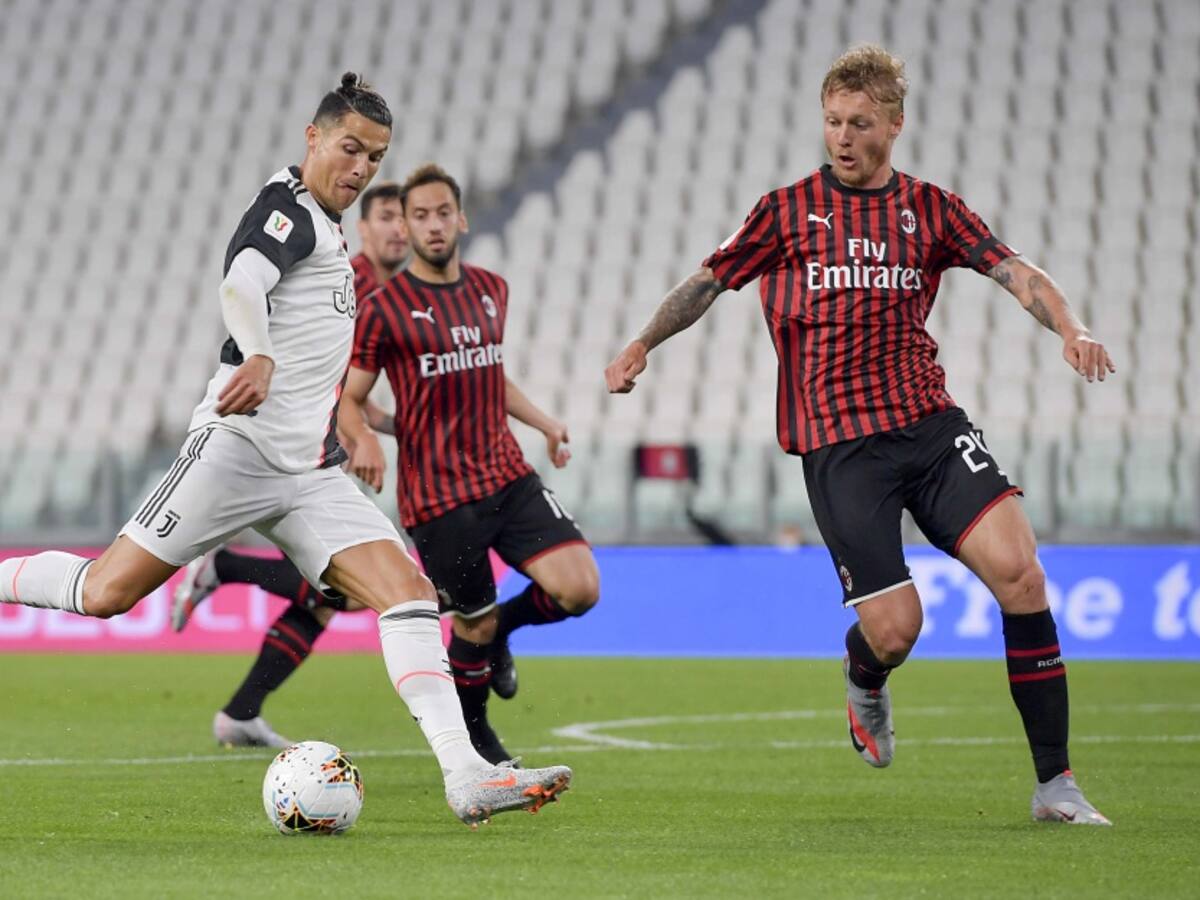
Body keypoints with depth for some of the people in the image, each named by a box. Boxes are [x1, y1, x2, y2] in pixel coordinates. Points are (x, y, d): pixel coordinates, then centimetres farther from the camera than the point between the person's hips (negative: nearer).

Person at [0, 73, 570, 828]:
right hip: (240, 447, -8)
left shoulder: (325, 229, 22)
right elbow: (240, 284, -26)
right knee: (106, 592, -12)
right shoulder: (289, 208, -5)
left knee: (407, 591, -10)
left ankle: (467, 776, -20)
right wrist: (258, 359, -44)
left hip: (312, 474, 8)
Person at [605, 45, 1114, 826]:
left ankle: (1056, 784, -11)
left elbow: (1016, 272, -3)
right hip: (838, 444, -2)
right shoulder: (789, 210, 6)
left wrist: (1069, 328, -21)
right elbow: (710, 280, 13)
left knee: (1018, 570, -18)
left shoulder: (930, 208, 8)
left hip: (930, 423, 2)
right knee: (895, 627, -10)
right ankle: (865, 683, 32)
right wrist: (643, 345, 2)